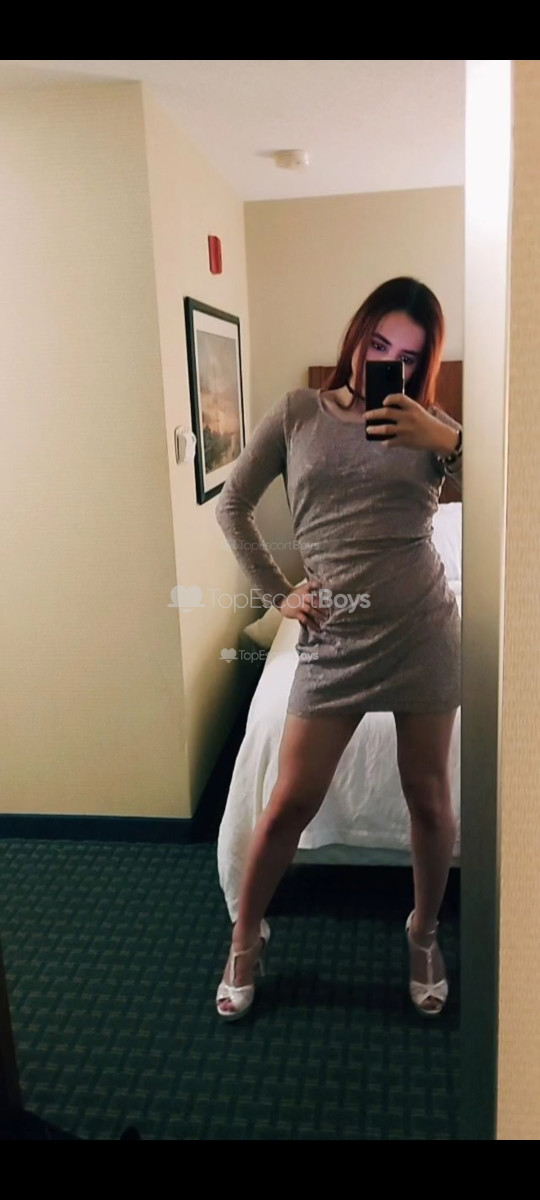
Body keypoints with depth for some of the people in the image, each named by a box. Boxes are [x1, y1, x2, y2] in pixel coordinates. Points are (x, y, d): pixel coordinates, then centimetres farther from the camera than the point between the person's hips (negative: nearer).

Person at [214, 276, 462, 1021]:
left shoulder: (430, 426, 3)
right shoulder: (299, 413, 3)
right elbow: (232, 505, 8)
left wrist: (452, 444, -22)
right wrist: (276, 594, 3)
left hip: (422, 630, 1)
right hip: (334, 639, 0)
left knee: (429, 799, 12)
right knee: (291, 803, 6)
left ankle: (424, 935, 38)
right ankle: (246, 937, 30)